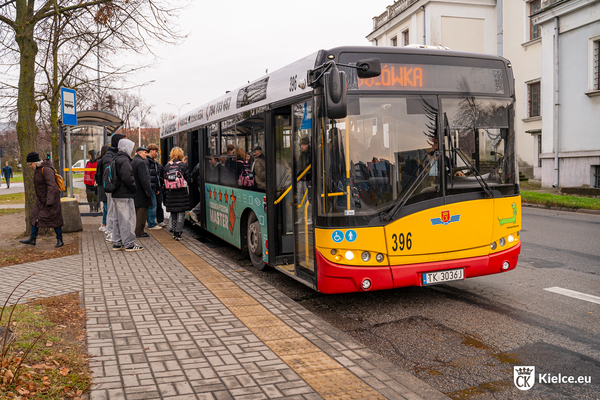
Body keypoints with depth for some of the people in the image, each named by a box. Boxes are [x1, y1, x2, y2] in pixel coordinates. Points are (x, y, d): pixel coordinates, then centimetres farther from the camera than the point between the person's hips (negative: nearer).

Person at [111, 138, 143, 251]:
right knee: (128, 219, -4)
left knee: (118, 219, 15)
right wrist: (135, 188, -11)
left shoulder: (116, 160, 15)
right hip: (125, 196, -10)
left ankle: (117, 243, 21)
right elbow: (127, 178, -23)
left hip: (116, 194, 10)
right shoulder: (124, 161, -15)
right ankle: (129, 244, 0)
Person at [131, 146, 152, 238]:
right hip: (141, 192, -11)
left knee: (138, 210, 15)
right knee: (142, 210, -6)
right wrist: (148, 191, -20)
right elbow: (143, 179, -22)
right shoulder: (141, 162, -16)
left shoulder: (133, 161, 17)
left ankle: (137, 230, 21)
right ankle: (139, 232, -4)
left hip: (135, 191, 11)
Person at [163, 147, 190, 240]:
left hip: (170, 193, 3)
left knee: (173, 213, 15)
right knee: (181, 213, 2)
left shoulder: (167, 166, 1)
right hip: (181, 193, -3)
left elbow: (165, 180, 5)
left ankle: (174, 232, 20)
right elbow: (188, 180, -4)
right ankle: (178, 233, -4)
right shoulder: (183, 165, -7)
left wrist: (166, 194, 12)